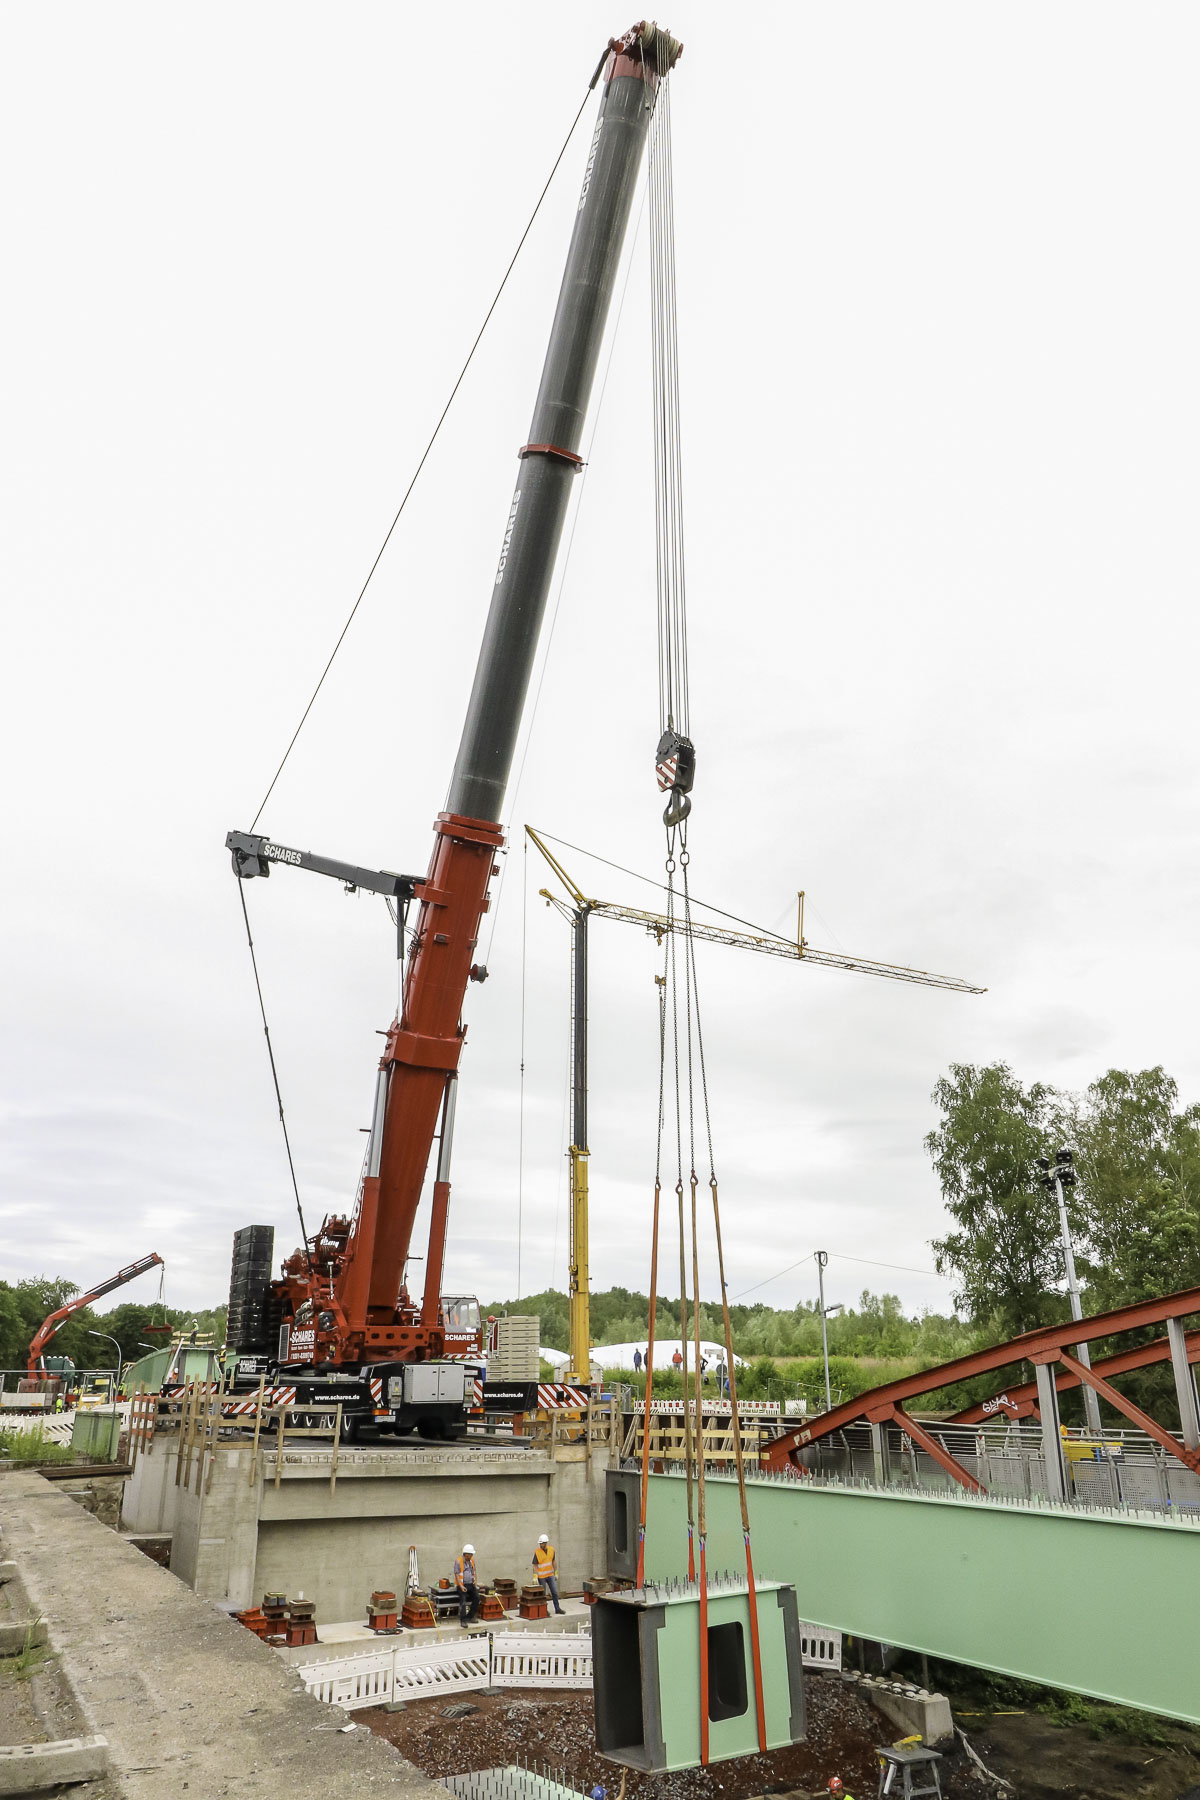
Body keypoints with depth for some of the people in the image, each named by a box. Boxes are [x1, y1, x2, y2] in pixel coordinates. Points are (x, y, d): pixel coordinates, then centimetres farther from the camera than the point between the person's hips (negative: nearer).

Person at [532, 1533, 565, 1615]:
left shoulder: (551, 1549, -3)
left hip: (550, 1575, 4)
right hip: (541, 1577, -4)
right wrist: (535, 1576, -20)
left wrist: (556, 1573, 7)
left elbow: (553, 1562, 7)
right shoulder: (537, 1552, -16)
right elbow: (535, 1565, -14)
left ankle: (557, 1608, 18)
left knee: (555, 1592, 7)